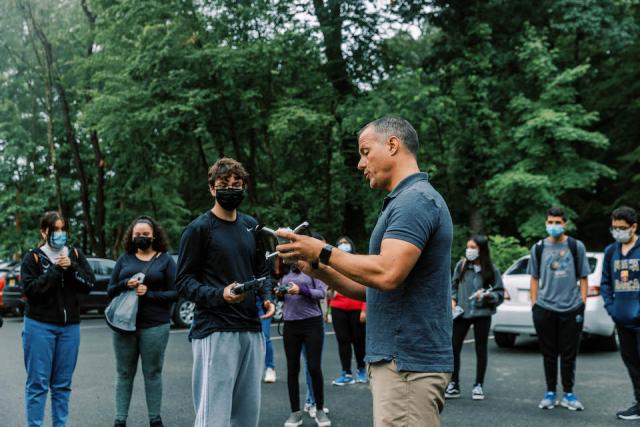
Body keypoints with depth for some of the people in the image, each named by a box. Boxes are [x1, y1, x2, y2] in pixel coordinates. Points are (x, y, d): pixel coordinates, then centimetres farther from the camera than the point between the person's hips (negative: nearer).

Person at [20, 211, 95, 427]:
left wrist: (71, 267, -13)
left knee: (63, 384, 9)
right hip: (40, 326, -3)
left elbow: (89, 284, 1)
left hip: (70, 326, 3)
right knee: (37, 383, -4)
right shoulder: (33, 257, -1)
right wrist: (56, 269, -15)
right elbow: (30, 289, -12)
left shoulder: (75, 255, 9)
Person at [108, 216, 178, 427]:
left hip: (155, 326, -2)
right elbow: (110, 291, 11)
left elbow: (174, 293, 0)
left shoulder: (165, 260, 4)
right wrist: (125, 284, -10)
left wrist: (149, 294, -14)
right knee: (124, 373, 6)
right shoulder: (125, 259, 10)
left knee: (153, 373, 4)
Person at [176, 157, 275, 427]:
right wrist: (219, 295, -23)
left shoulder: (251, 226, 14)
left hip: (251, 329, 7)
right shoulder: (199, 228, -4)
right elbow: (183, 281, -7)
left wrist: (266, 297, 3)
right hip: (214, 331, -6)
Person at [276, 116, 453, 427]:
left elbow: (387, 274, -26)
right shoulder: (406, 201, 19)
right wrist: (320, 270, 7)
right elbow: (372, 287, 20)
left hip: (407, 364, -10)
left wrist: (324, 252, -13)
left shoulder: (416, 200, -14)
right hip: (395, 358, 10)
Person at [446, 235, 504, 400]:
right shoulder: (461, 265, -1)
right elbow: (453, 285, 9)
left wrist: (487, 295, -18)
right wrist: (453, 299, -6)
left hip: (482, 314, -1)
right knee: (454, 347, -1)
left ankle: (478, 386, 20)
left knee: (481, 350, 9)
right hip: (461, 312, 1)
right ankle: (453, 384, 11)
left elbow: (500, 293, -1)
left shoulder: (491, 269, -4)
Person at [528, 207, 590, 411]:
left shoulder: (576, 246, 3)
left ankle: (568, 394, 17)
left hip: (571, 308, -1)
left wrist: (583, 302, 1)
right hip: (544, 308, 1)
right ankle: (550, 393, 19)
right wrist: (534, 303, 6)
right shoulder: (538, 248, 7)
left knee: (569, 354, 5)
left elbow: (583, 277, 7)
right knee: (549, 354, 8)